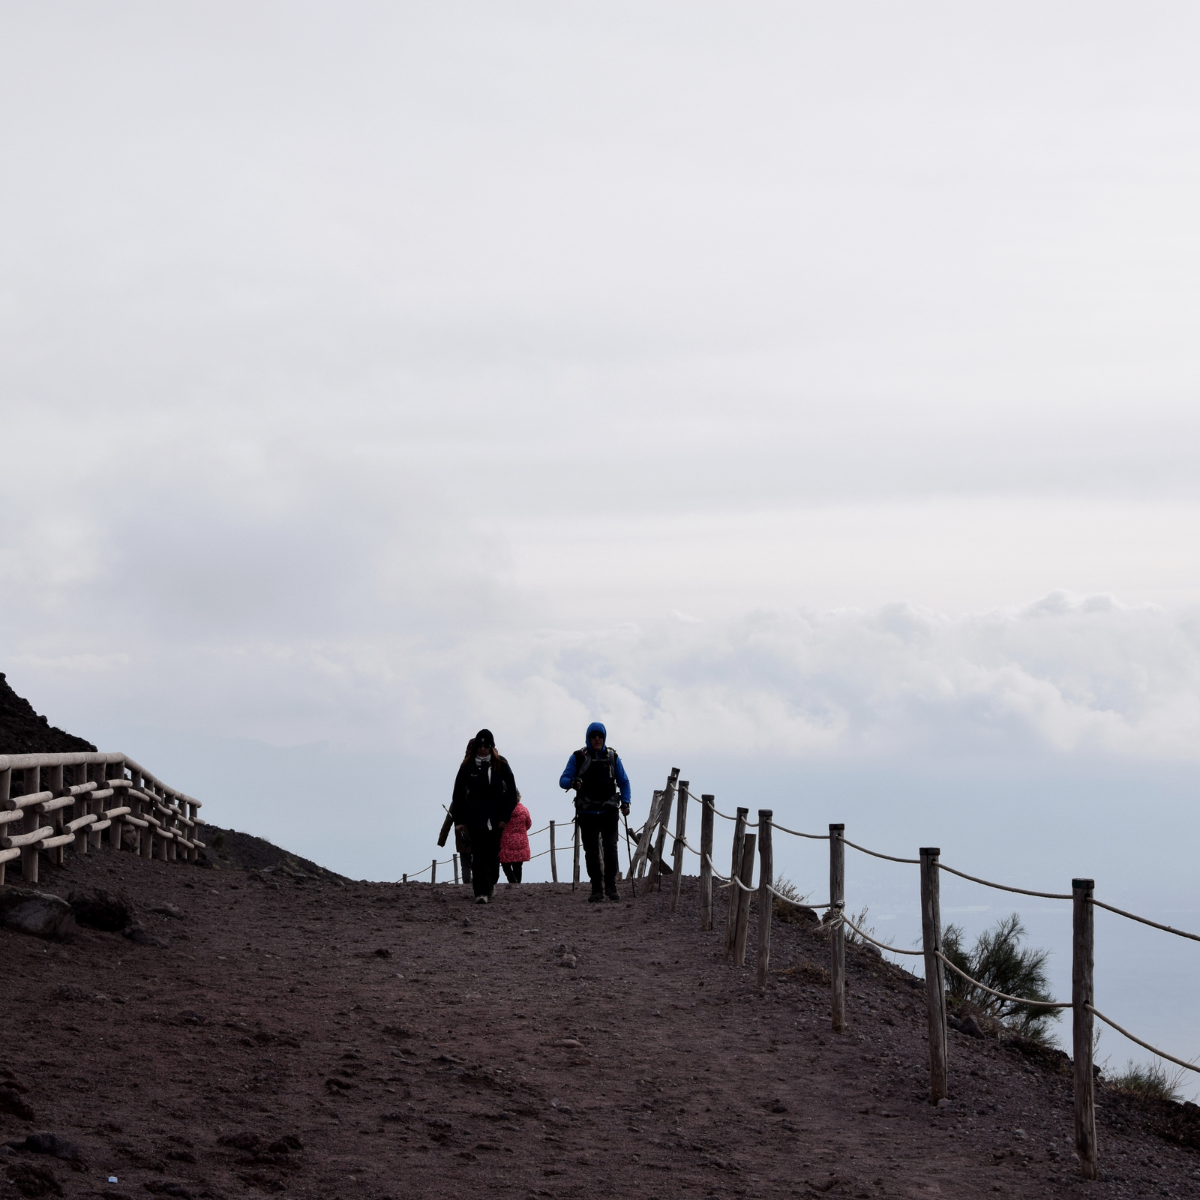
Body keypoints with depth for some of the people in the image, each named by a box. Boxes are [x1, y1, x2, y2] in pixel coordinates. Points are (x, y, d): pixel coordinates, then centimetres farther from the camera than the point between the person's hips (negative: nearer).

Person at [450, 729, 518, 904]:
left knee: (493, 853, 8)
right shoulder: (468, 767, 2)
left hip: (495, 818, 1)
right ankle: (481, 892, -12)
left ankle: (491, 884, 29)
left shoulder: (501, 766, 2)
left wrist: (504, 817, -3)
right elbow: (458, 795, 5)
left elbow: (511, 793, 4)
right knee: (479, 855, -9)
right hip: (475, 817, -1)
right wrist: (459, 820, 0)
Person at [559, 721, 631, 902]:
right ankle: (597, 889, 7)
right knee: (591, 852, 1)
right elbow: (563, 780, 1)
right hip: (587, 813, 0)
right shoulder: (578, 757, 5)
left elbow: (623, 782, 18)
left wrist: (625, 803, 4)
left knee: (611, 847, -12)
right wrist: (572, 782, -23)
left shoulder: (612, 756, 10)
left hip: (609, 811, 0)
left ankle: (611, 887, -7)